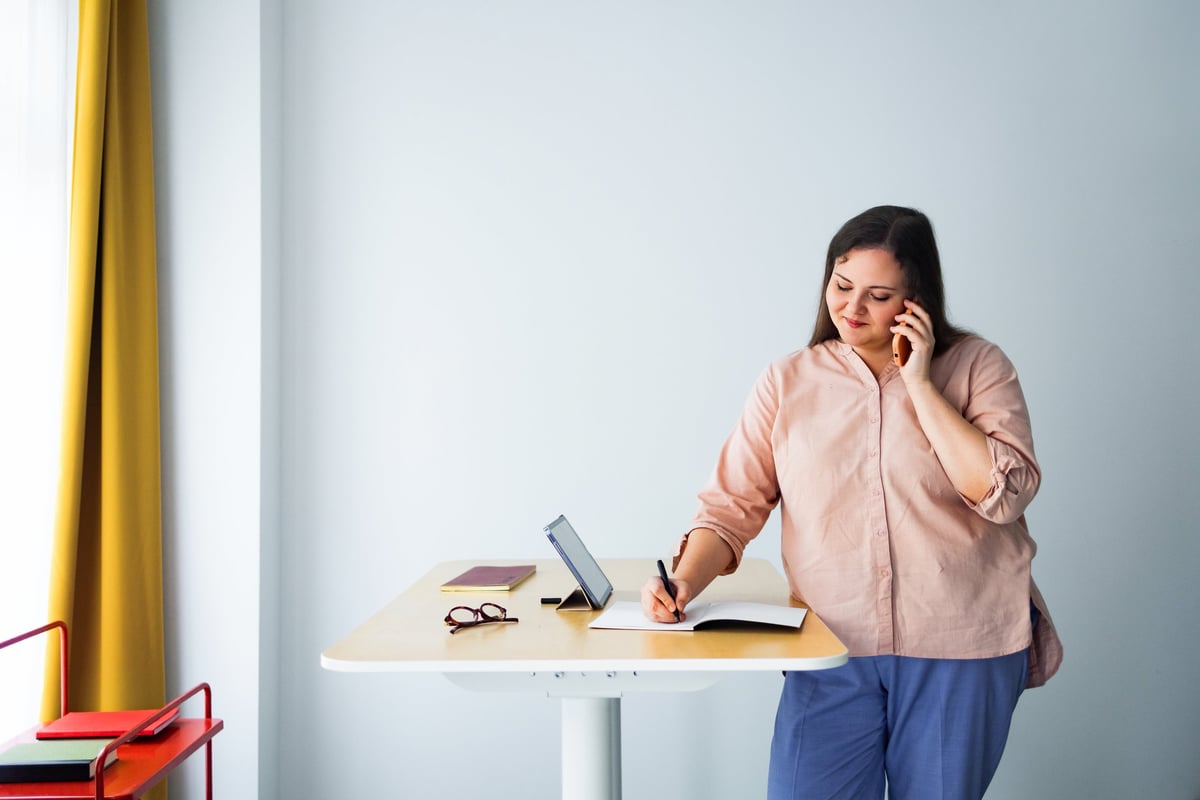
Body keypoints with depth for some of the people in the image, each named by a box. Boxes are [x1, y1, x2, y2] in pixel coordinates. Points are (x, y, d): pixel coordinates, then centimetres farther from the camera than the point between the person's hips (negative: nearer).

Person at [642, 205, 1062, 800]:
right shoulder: (788, 382, 2)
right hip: (834, 646, 1)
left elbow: (1004, 494, -14)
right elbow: (732, 505, 0)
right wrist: (684, 582, -17)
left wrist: (920, 384, -14)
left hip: (960, 649, 0)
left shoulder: (977, 367, -1)